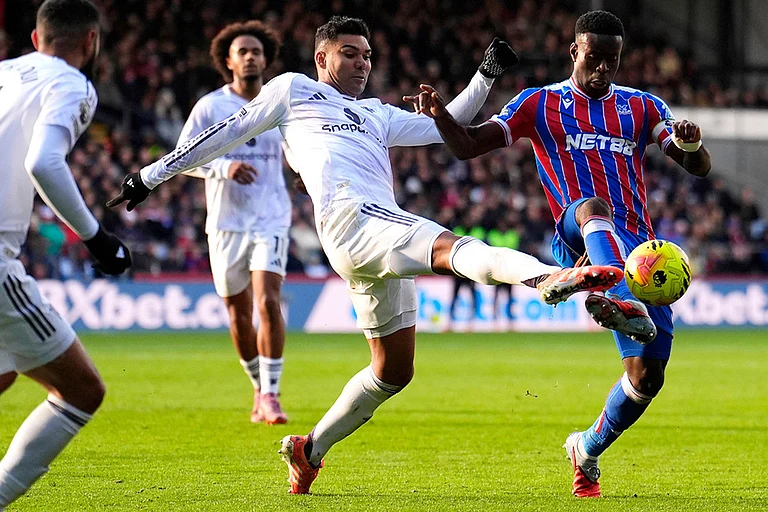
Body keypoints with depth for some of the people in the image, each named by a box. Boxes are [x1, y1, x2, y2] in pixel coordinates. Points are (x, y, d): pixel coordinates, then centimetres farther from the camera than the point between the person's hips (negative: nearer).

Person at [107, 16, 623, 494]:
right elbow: (228, 133, 21)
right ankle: (549, 276, -61)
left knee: (395, 370, 10)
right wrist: (153, 175, 22)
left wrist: (486, 75, 24)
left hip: (386, 235, 8)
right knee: (453, 247, -35)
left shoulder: (376, 114, 35)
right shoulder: (294, 90, 19)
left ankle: (310, 449, 23)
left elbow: (442, 129, 34)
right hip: (351, 216, -8)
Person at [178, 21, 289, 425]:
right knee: (238, 312, 7)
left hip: (270, 219, 0)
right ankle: (259, 387, 26)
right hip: (225, 221, 0)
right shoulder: (210, 106, 0)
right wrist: (223, 167, -20)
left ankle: (270, 393, -13)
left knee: (268, 301, -18)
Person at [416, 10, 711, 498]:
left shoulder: (643, 107, 17)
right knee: (594, 205, -41)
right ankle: (623, 304, -72)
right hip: (578, 239, -3)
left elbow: (699, 167, 8)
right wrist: (440, 114, -17)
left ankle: (588, 449, 22)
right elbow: (468, 146, 5)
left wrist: (691, 143, -16)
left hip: (637, 250, 3)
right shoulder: (540, 105, 11)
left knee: (648, 375, -7)